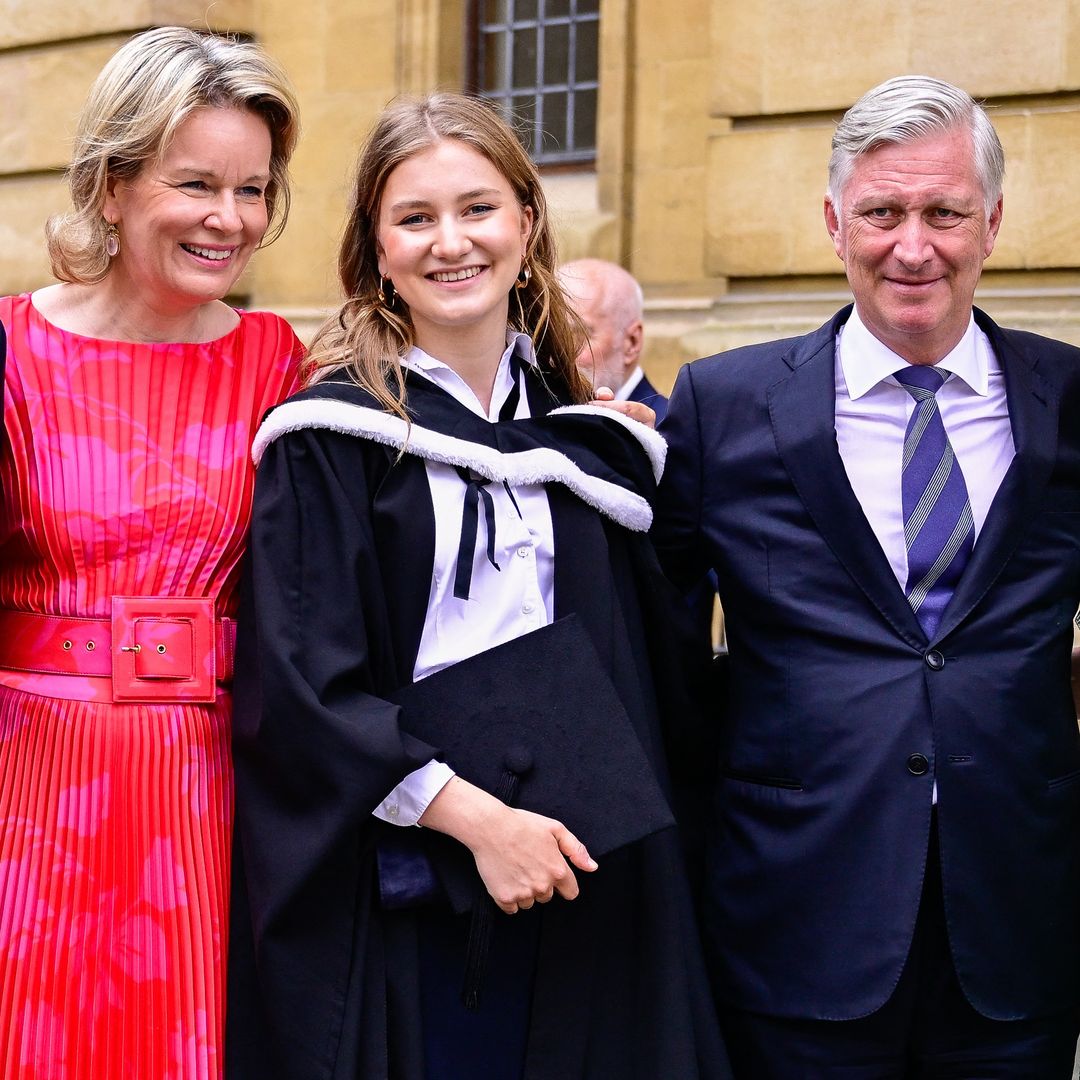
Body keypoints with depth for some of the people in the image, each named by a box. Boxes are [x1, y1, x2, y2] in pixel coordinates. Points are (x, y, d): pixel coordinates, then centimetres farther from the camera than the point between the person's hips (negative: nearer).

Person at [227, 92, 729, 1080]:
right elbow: (300, 683, -12)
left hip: (571, 878, 4)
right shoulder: (332, 436, -5)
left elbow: (633, 674, 14)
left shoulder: (582, 437, 9)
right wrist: (473, 816, -18)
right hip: (395, 875, -4)